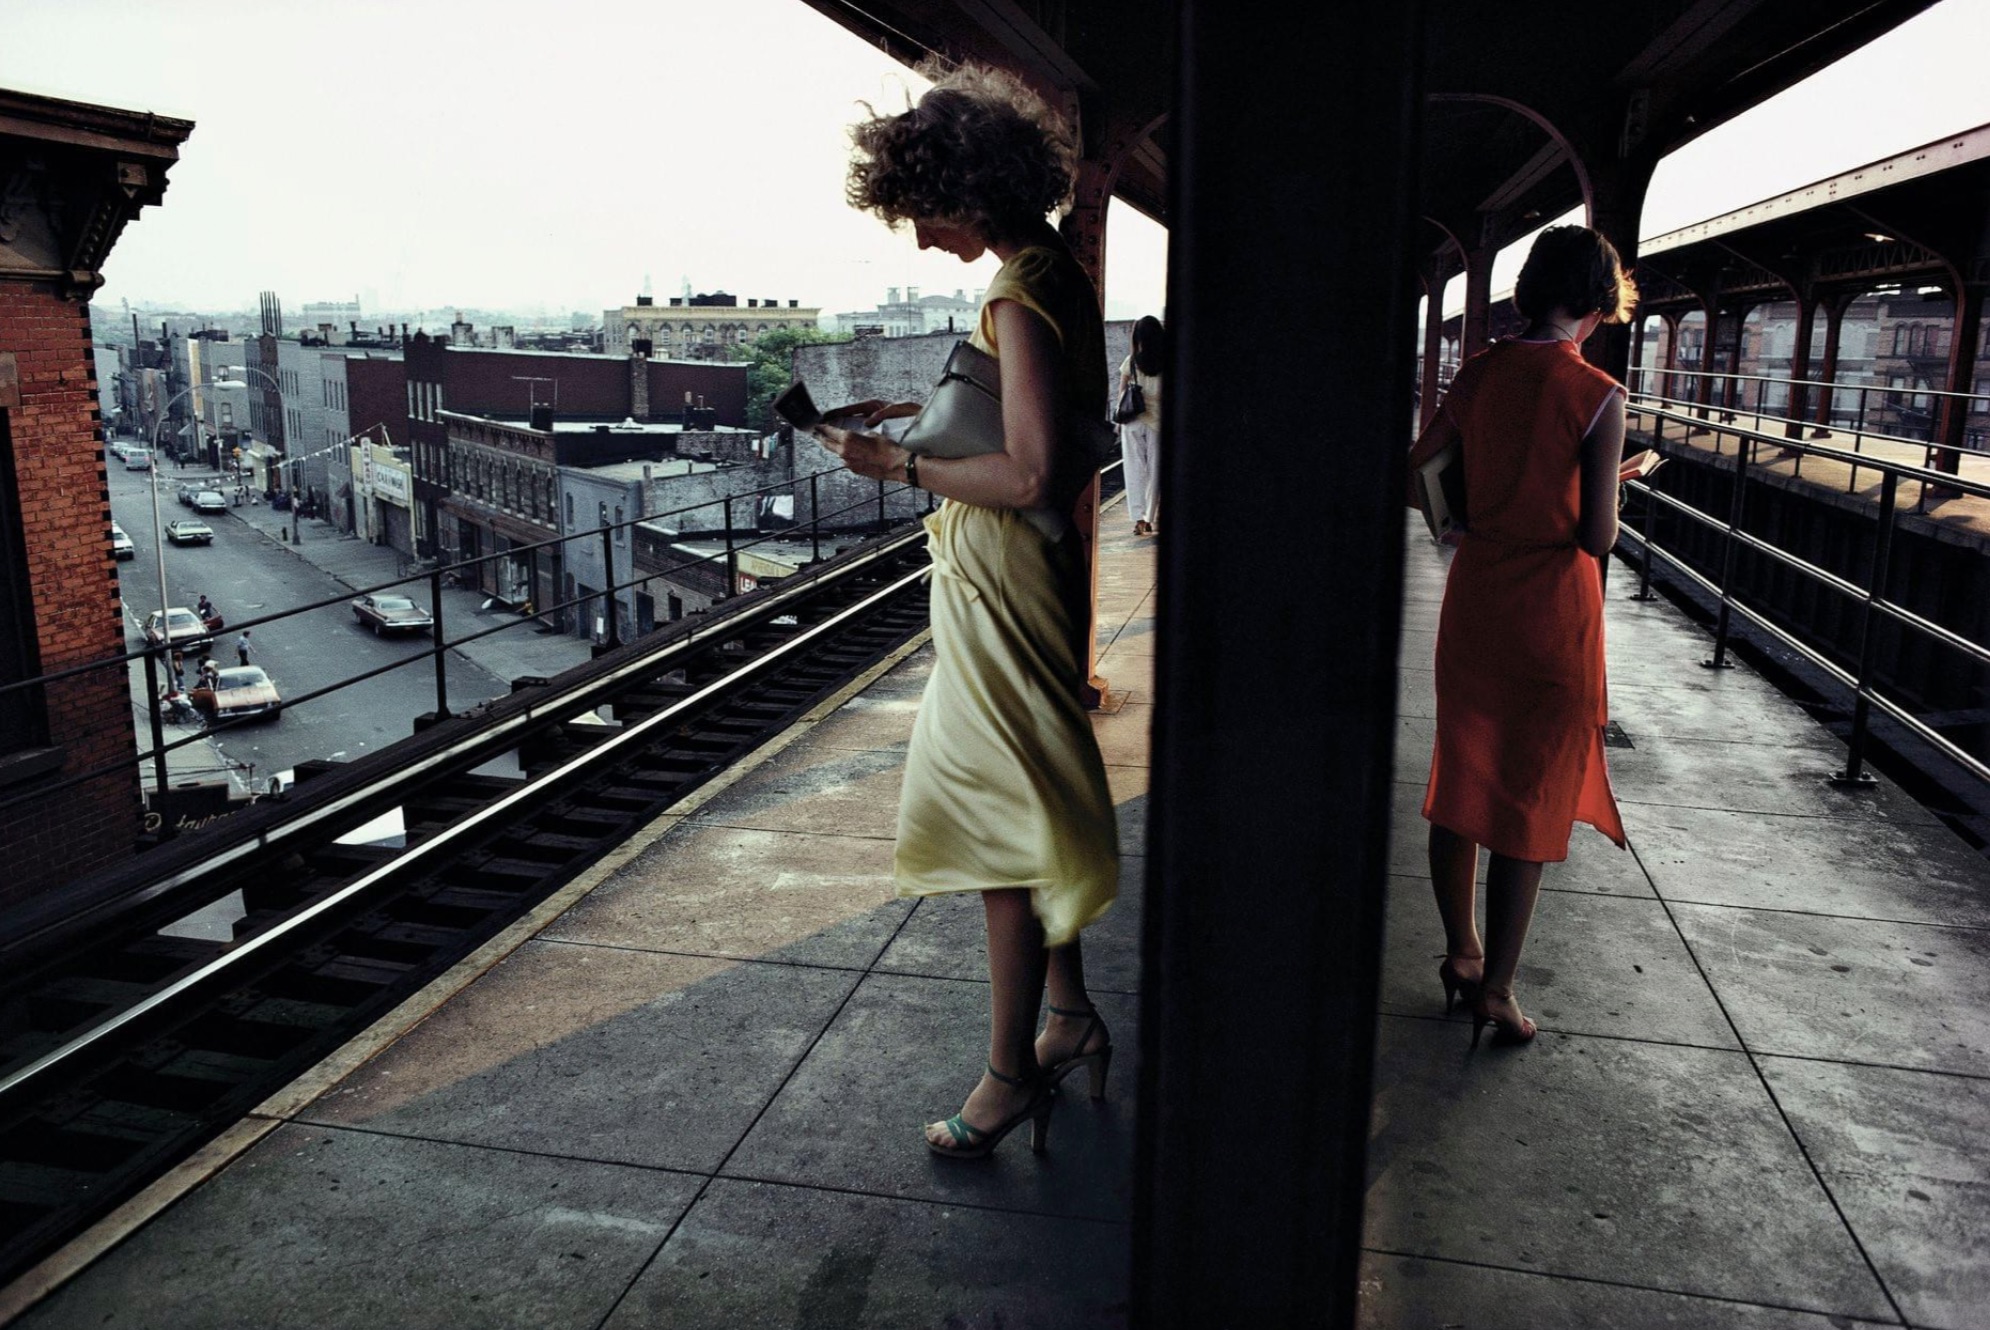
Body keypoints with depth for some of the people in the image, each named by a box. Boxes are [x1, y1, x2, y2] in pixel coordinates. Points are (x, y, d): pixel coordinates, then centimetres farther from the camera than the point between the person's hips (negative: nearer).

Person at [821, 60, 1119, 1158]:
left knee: (1006, 824, -1)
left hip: (1002, 581, -10)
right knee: (1030, 810, 19)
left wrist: (901, 468, -16)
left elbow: (1027, 472, -26)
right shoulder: (1059, 274, 11)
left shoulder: (1020, 296, -20)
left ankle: (1012, 1070, 13)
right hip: (1033, 574, 10)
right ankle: (1070, 1014, 34)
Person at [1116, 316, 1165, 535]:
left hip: (1133, 420, 0)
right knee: (1154, 470, 9)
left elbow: (1121, 393, 1)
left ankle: (1139, 518, -7)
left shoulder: (1131, 362, -3)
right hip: (1157, 420, 0)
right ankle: (1149, 518, 9)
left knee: (1135, 469, 2)